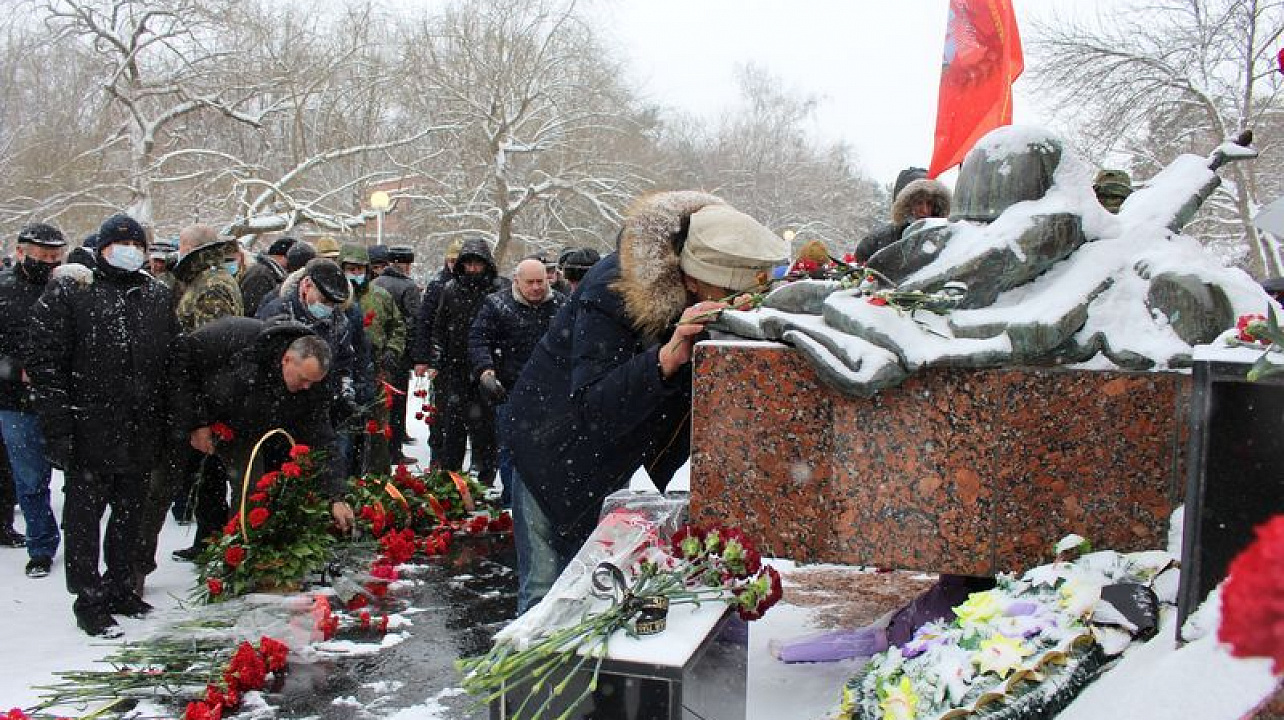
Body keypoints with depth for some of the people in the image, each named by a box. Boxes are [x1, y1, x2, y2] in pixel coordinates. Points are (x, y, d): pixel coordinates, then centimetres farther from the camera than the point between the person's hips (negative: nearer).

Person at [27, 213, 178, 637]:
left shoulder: (158, 297, 10)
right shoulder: (69, 293, -4)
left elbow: (172, 362, 14)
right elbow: (46, 363, -9)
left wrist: (169, 423, 8)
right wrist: (58, 428, -15)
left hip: (141, 432, 5)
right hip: (89, 430, -5)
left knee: (131, 511, 15)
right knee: (84, 514, 4)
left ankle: (120, 589, 29)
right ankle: (89, 601, 14)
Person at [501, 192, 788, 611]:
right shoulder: (613, 290, -32)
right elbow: (592, 413, -36)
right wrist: (666, 358, -49)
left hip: (616, 456, 6)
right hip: (555, 447, -6)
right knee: (546, 589, -4)